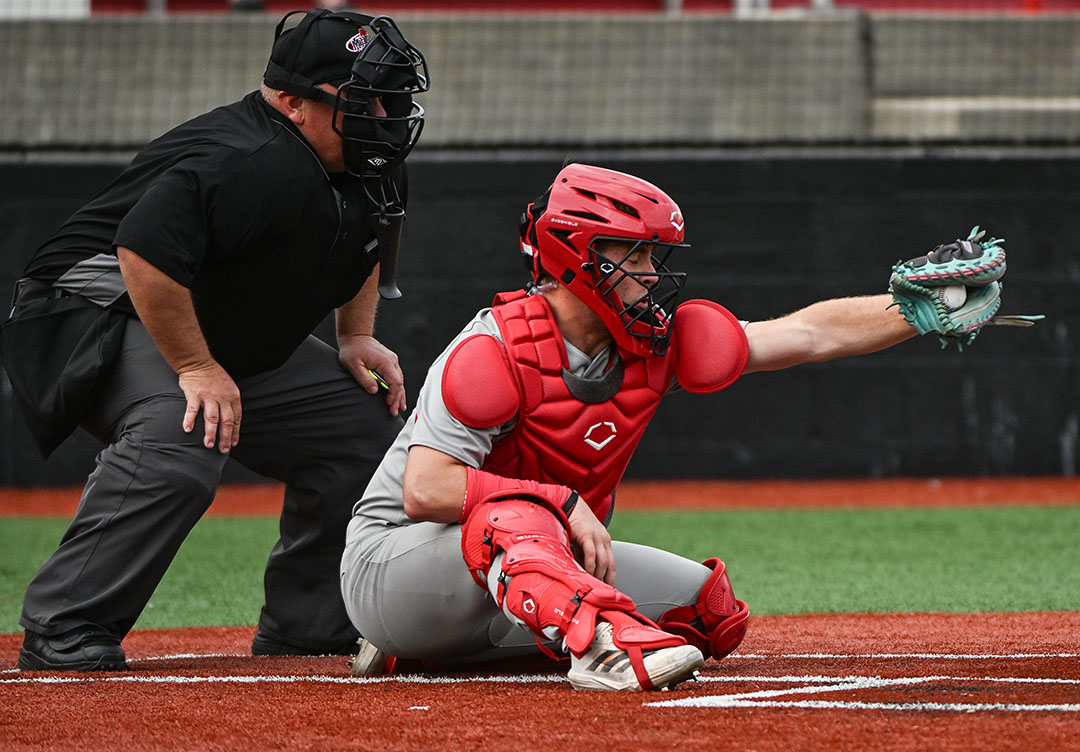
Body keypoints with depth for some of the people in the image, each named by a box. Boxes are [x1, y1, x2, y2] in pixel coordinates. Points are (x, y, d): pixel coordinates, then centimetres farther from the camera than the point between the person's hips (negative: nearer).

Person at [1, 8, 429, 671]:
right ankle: (62, 632, -30)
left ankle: (305, 625, 13)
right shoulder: (249, 165, -32)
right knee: (183, 443, -38)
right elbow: (143, 251, -41)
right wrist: (195, 367, -34)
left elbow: (365, 241, 25)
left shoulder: (371, 170, 1)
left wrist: (357, 336, 12)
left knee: (368, 427, 5)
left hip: (239, 343, 10)